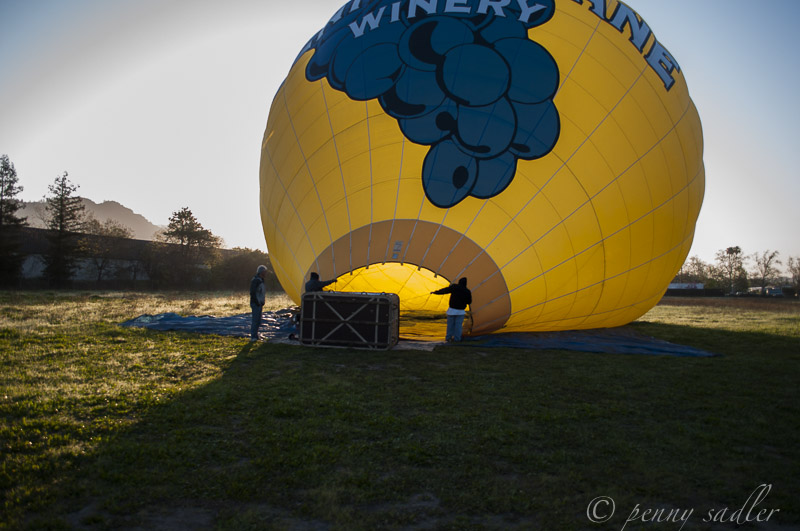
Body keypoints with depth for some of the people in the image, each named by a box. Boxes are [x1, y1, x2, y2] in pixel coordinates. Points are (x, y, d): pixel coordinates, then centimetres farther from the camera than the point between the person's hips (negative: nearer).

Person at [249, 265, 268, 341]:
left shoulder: (261, 280, 15)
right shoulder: (255, 280, -14)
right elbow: (252, 293, -19)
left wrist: (262, 303, 16)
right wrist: (257, 303, -18)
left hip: (259, 304, 9)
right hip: (256, 304, -9)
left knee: (258, 321, 12)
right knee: (255, 320, -8)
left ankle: (255, 336, 18)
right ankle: (253, 337, -4)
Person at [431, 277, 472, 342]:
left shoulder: (454, 287, -6)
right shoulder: (467, 291, -2)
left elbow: (444, 290, 0)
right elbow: (469, 302, 6)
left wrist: (435, 292, 11)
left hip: (452, 310, 0)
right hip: (461, 311, 1)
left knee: (450, 324, 9)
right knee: (458, 325, 5)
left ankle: (448, 337, 14)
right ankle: (456, 338, 7)